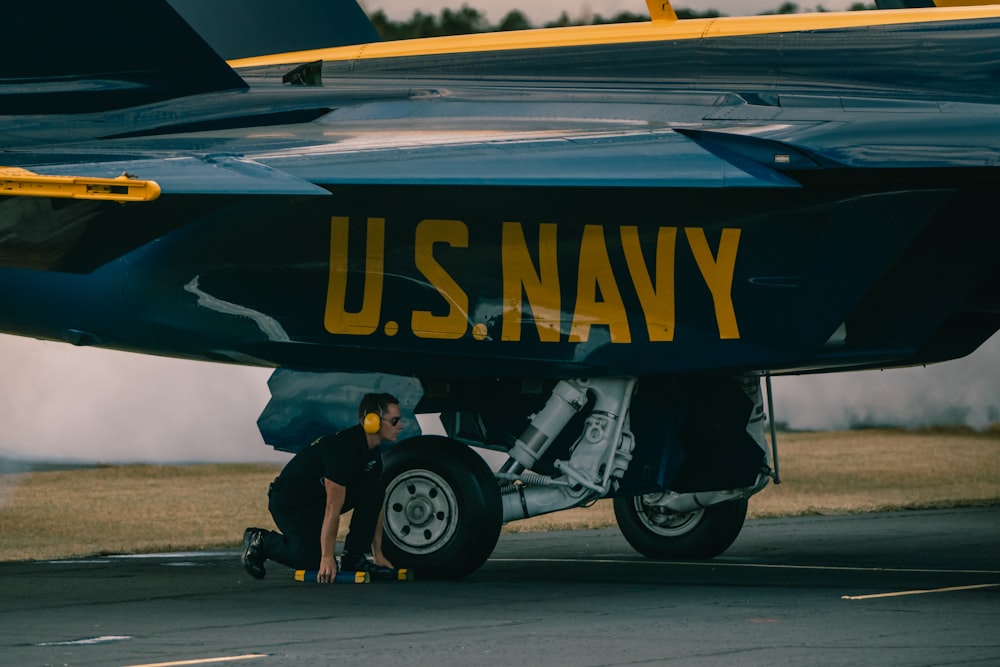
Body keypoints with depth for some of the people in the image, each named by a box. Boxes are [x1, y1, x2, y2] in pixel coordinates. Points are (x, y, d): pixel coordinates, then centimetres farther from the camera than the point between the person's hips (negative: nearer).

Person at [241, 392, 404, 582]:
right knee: (316, 561, -23)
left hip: (317, 497, 9)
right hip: (288, 502, -9)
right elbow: (333, 508, -32)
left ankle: (353, 557, -4)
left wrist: (378, 554, 1)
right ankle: (260, 542, 1)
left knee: (376, 490, -10)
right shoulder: (343, 449, -31)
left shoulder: (373, 452, -3)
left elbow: (376, 504, 4)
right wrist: (327, 558, -31)